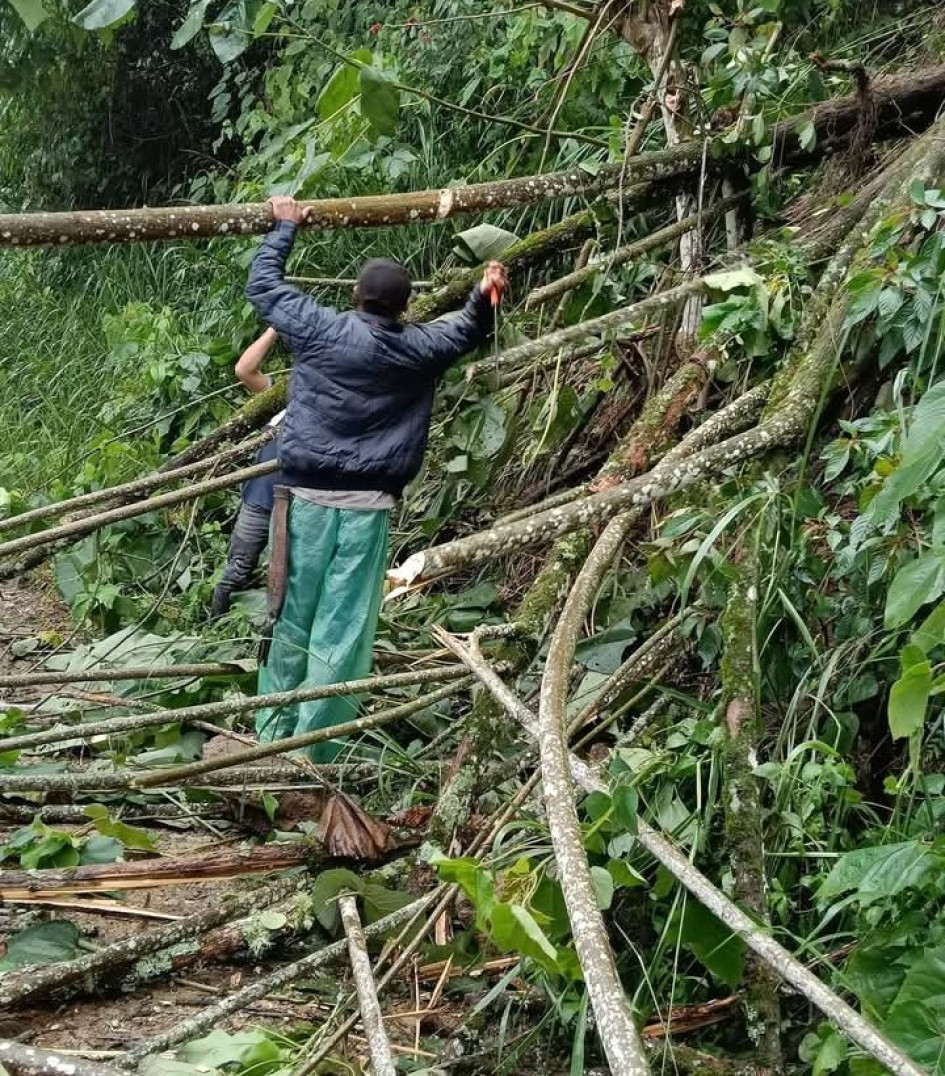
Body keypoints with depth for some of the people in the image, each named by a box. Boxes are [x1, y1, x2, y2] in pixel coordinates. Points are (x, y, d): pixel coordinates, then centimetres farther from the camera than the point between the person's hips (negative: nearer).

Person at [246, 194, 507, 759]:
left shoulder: (319, 330, -1)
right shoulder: (417, 350, 3)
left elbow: (263, 282, 15)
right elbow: (470, 328, 22)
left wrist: (285, 227, 27)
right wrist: (486, 294, 3)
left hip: (307, 498, 0)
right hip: (369, 505, 0)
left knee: (291, 621, 8)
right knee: (342, 633, 0)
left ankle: (272, 738, 13)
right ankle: (313, 752, 0)